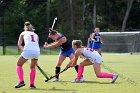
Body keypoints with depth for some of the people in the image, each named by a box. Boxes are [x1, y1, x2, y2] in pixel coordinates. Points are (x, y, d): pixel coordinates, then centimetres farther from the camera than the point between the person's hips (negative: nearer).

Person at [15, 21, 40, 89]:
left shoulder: (23, 33, 23)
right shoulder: (36, 35, 29)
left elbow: (19, 44, 11)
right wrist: (36, 61, 29)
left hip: (28, 50, -3)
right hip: (37, 51, 3)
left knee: (19, 65, 16)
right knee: (33, 67, 24)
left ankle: (21, 81, 2)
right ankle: (32, 84, 19)